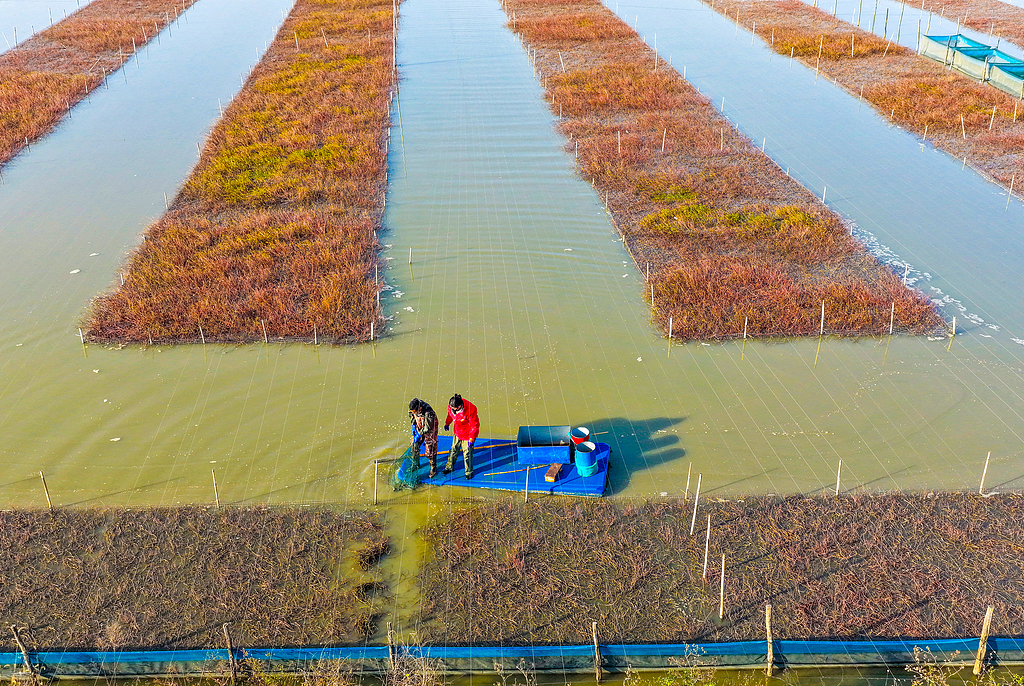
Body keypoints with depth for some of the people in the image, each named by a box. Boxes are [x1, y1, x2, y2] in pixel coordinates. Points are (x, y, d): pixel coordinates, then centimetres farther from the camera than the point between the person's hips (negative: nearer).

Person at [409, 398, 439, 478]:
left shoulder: (428, 412, -38)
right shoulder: (413, 408, -19)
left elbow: (428, 427, -28)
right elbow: (412, 415, 5)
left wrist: (419, 435, -23)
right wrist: (414, 426, -1)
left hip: (430, 429, -6)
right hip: (419, 428, 6)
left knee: (430, 450, -4)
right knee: (414, 446, 7)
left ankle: (433, 469, 13)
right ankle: (416, 464, 27)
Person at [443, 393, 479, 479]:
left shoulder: (470, 410, -35)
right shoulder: (451, 406, -17)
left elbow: (474, 425, -23)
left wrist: (471, 439, -20)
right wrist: (447, 423, 25)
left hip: (467, 435, -6)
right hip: (458, 433, 6)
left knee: (467, 453, 5)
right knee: (453, 450, 18)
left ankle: (469, 472, 26)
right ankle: (449, 467, 39)